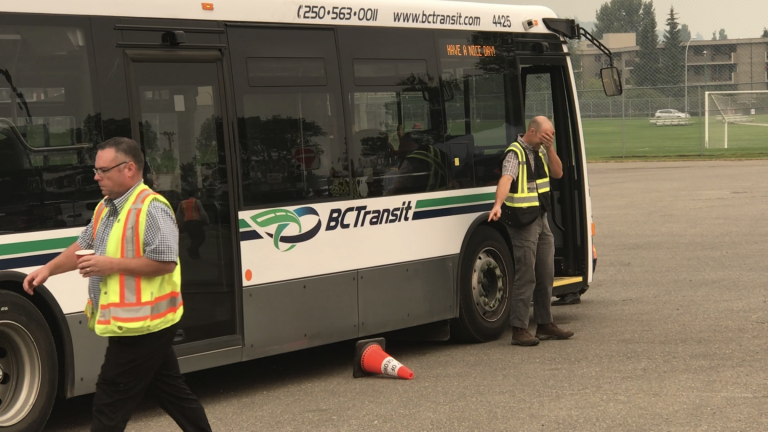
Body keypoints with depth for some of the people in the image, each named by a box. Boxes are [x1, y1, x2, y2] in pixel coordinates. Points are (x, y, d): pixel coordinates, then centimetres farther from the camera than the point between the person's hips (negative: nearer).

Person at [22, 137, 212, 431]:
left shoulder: (151, 208, -18)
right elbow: (83, 245, 19)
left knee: (110, 404, -4)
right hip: (143, 323, 10)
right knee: (169, 390, 18)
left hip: (140, 322, -10)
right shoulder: (106, 207, 12)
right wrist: (48, 270, 7)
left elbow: (165, 262, -24)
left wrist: (113, 265, -22)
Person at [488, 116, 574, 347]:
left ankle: (545, 324, 24)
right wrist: (498, 205, -46)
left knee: (545, 275, 14)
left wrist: (549, 148, -3)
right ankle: (519, 330, -6)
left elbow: (558, 173, 9)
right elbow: (506, 180, -30)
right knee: (526, 276, -10)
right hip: (522, 221, -9)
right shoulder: (515, 153, -14)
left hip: (541, 218, 9)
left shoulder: (540, 151, 13)